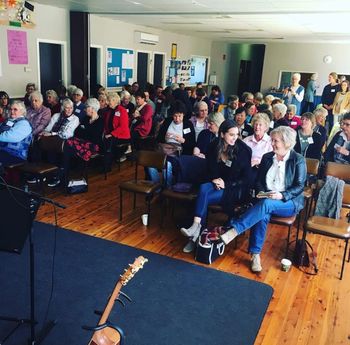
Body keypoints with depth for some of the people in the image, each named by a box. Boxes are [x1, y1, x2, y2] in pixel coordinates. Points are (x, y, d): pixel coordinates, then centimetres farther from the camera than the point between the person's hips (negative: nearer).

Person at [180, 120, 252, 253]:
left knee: (203, 197, -27)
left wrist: (226, 184, -16)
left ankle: (196, 229, -22)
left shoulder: (243, 150, -10)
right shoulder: (215, 147, 1)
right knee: (203, 188, -29)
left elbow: (245, 178, -7)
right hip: (218, 184, 4)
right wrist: (215, 180, -9)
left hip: (235, 189, -4)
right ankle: (196, 231, -28)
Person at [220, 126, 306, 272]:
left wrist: (282, 195, -21)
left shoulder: (298, 160, -1)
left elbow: (299, 186, -6)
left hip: (289, 202, -3)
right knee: (263, 214, -33)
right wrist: (261, 193, -7)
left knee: (266, 204, -36)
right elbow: (258, 180, 13)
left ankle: (232, 230, -41)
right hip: (266, 199, 3)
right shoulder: (267, 157, 10)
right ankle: (255, 255, -30)